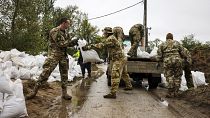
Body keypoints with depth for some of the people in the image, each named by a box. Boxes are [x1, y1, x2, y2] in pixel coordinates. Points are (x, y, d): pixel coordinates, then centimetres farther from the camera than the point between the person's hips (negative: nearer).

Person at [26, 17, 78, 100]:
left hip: (64, 56, 7)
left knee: (64, 74, 7)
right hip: (53, 55, -7)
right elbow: (60, 44, -19)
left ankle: (64, 93, 15)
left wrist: (74, 43, -2)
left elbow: (68, 43, 17)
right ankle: (34, 91, -1)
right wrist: (71, 41, -16)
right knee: (45, 73, -11)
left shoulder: (66, 33, 12)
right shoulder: (54, 31, -11)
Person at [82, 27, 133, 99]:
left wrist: (88, 47, -28)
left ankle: (113, 93, -18)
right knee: (123, 74, 25)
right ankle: (129, 86, 42)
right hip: (121, 59, 11)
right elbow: (103, 45, 18)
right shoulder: (111, 38, 16)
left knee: (115, 76, -15)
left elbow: (101, 45, -27)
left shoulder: (111, 39, -18)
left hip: (119, 60, -11)